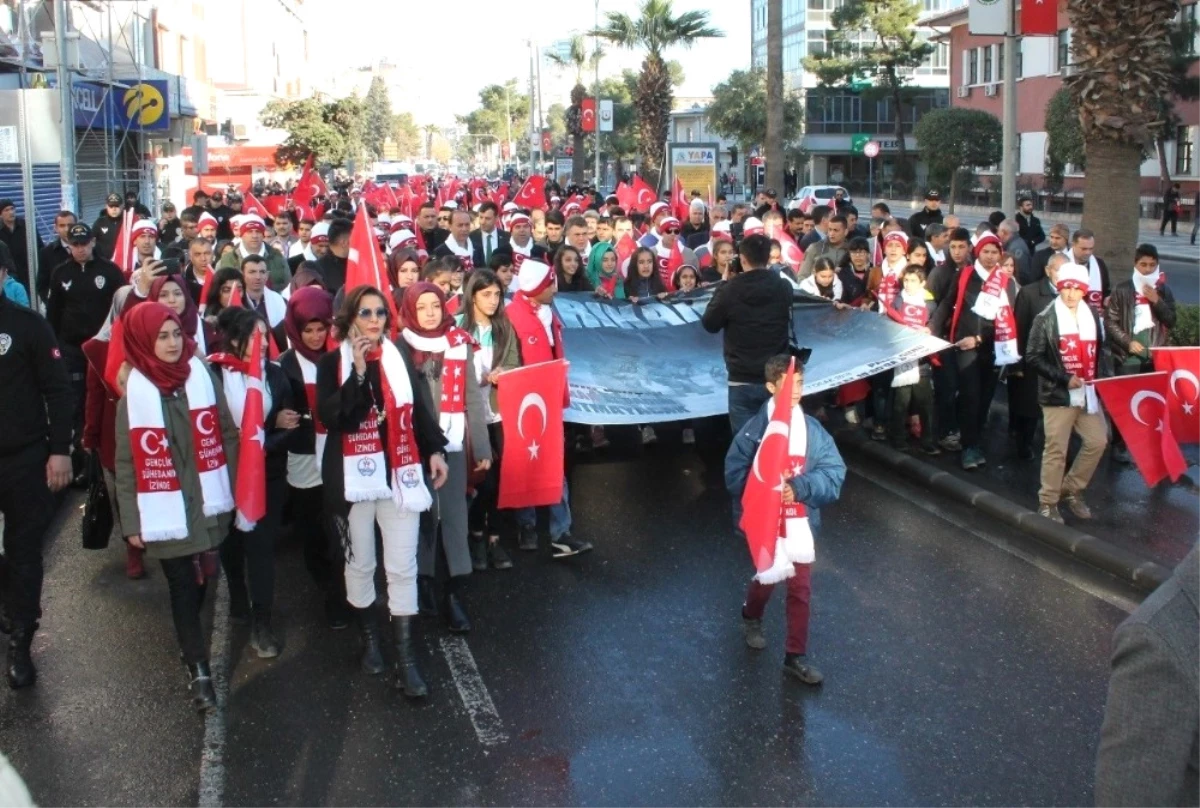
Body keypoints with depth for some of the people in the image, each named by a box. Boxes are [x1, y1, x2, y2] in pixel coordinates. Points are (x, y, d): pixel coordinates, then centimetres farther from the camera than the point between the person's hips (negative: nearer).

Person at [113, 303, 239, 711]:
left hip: (208, 505, 2)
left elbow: (227, 435, 5)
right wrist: (132, 521, -4)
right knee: (183, 587, 3)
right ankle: (198, 670, 11)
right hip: (165, 511, -2)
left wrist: (231, 490, 5)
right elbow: (127, 462, -4)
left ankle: (190, 642, 39)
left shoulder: (202, 377, -2)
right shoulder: (134, 392, -7)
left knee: (201, 582, 15)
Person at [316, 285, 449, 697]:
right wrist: (358, 373, -22)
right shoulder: (332, 363, -3)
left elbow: (420, 408, 12)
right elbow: (331, 417, -17)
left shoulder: (399, 357, 6)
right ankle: (370, 638, 33)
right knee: (360, 563, 13)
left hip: (400, 474, 1)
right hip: (354, 477, -1)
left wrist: (435, 450, 4)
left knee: (403, 568, -1)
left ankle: (407, 658, 4)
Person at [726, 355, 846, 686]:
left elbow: (834, 472, -9)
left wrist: (800, 487, -24)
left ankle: (796, 657, 20)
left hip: (801, 523, 2)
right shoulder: (754, 429, -12)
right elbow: (735, 475, -14)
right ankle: (751, 618, 50)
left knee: (800, 589, 7)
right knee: (766, 580, 17)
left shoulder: (813, 429, -5)